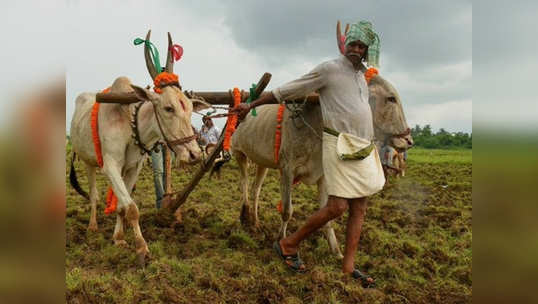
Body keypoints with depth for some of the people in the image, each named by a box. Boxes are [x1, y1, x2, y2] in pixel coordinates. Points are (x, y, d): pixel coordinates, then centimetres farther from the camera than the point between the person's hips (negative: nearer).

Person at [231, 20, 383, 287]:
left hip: (363, 148, 8)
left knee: (359, 208, 5)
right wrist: (251, 105, -7)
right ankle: (289, 245, 6)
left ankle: (348, 266, 13)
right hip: (338, 145, -8)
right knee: (337, 207, -11)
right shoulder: (329, 69, -7)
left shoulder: (362, 75, 16)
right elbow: (285, 91, -7)